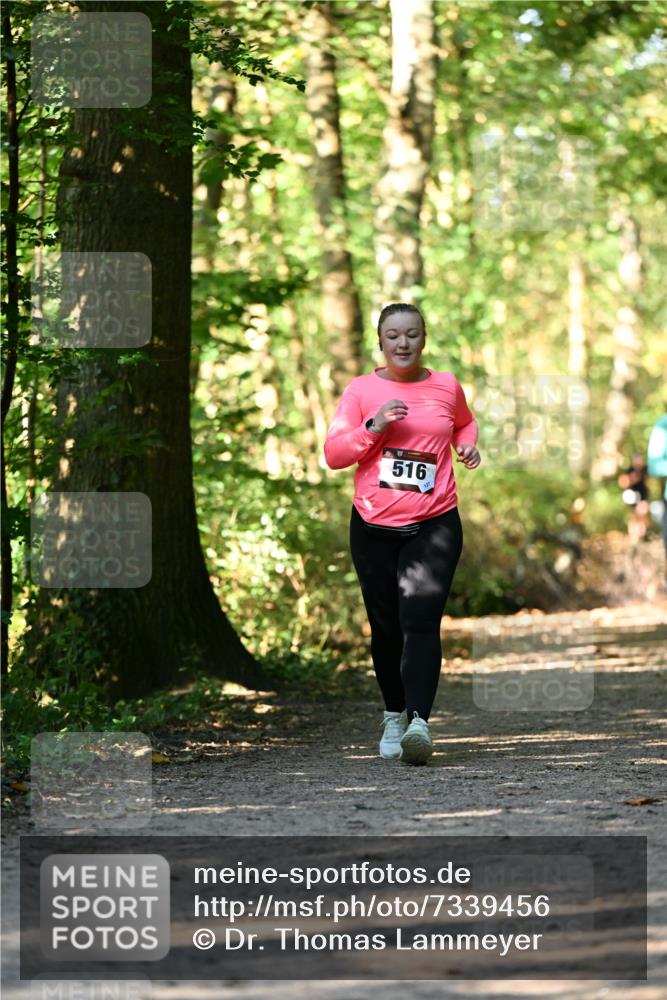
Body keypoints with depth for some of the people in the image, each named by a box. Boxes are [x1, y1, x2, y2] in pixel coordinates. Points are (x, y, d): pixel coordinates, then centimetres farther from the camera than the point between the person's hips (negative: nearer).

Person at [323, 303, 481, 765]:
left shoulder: (446, 386, 7)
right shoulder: (361, 390, 3)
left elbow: (465, 421, 30)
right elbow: (333, 454, -2)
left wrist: (467, 444, 8)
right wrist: (373, 427, -16)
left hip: (434, 524, -1)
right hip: (374, 527, 1)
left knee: (421, 622, -17)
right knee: (386, 627, 9)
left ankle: (420, 723, -28)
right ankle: (395, 715, 29)